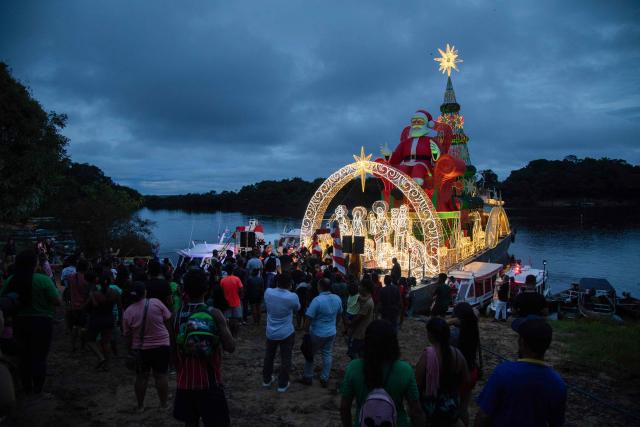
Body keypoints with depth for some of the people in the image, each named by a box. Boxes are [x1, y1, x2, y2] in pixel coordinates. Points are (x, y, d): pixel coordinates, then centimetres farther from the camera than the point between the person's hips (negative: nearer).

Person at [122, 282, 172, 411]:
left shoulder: (128, 312, -6)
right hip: (161, 345, -1)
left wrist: (130, 349, 15)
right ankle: (163, 404, 15)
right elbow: (168, 318, -5)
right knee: (161, 375, 7)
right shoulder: (155, 302, -12)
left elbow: (128, 336, 1)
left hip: (140, 348, 2)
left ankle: (140, 406, 24)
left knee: (141, 377, 15)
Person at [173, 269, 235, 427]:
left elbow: (173, 349, 7)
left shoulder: (176, 314, -2)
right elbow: (230, 347, -17)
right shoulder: (214, 314, -14)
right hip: (209, 381, -4)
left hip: (185, 381, 4)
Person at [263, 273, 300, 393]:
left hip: (271, 332, 4)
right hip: (286, 333, -4)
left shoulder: (268, 292, -13)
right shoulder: (293, 297, -22)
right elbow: (297, 309, 1)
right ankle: (282, 385, 23)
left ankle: (266, 380, 38)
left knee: (269, 356, 22)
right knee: (285, 359, 12)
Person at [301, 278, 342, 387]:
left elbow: (309, 318, -20)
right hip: (331, 333, 5)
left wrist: (306, 331, -7)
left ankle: (308, 378, 28)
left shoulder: (317, 300, -24)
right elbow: (339, 314, 10)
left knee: (310, 354, 15)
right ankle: (324, 379, 25)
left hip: (317, 333, -5)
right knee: (327, 355, 16)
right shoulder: (337, 299, -5)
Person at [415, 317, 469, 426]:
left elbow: (417, 383, -20)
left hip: (431, 406, -4)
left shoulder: (427, 355, -24)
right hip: (452, 406, 5)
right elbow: (466, 380, 2)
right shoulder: (457, 354, -9)